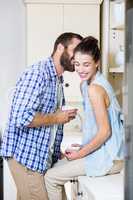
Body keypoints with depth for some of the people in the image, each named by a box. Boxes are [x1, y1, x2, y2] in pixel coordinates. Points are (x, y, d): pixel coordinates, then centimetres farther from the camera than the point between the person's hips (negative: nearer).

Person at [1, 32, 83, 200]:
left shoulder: (57, 79, 14)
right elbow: (22, 118, -28)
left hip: (42, 157, 9)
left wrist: (57, 152, 14)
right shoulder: (37, 73, -18)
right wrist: (56, 118, -15)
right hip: (25, 156, -9)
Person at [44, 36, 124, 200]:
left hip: (108, 158, -9)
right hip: (102, 150, 9)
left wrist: (80, 153, -12)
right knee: (55, 169, 17)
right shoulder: (85, 84, 7)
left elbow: (105, 131, -21)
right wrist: (84, 146, 10)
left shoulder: (94, 89, -22)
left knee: (51, 178, -4)